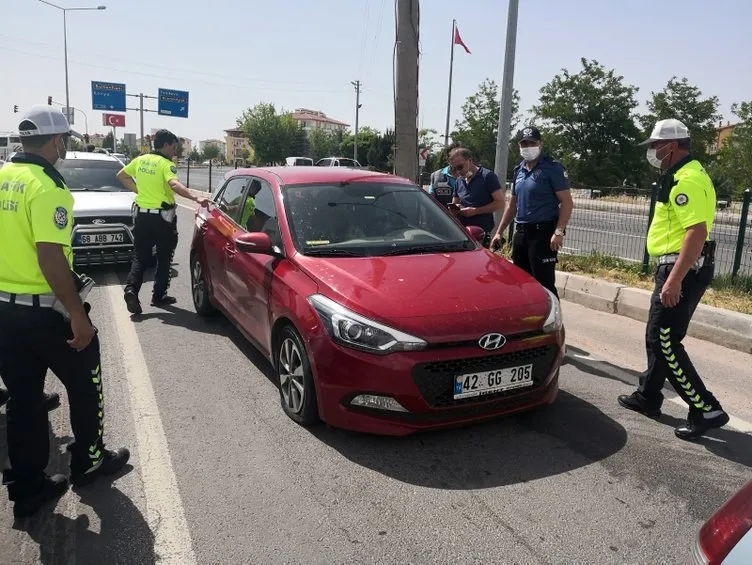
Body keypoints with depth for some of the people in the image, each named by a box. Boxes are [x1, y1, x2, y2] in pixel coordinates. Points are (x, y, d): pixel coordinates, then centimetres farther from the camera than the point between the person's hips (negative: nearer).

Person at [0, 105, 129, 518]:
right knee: (85, 385, 14)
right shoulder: (47, 187, -19)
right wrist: (78, 314, -20)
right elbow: (51, 258, -25)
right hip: (44, 311, -8)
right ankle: (89, 462, 29)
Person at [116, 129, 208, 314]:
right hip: (162, 217, -5)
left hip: (142, 214, 5)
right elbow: (174, 184, -31)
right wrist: (196, 198, -39)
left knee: (140, 257, 11)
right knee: (164, 258, 9)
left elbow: (121, 175, 20)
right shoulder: (166, 164, -12)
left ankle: (131, 289, -9)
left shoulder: (140, 160, 9)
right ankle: (159, 296, 15)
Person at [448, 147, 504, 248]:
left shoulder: (487, 176, -5)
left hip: (481, 232, -6)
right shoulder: (459, 180, 15)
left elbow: (500, 203, -10)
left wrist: (475, 211, -16)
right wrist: (455, 209, 0)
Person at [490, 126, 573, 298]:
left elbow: (567, 203, -12)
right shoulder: (518, 170, 14)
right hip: (521, 233, 8)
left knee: (544, 284, -9)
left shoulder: (552, 168, -7)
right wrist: (499, 232, 16)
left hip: (543, 233, -7)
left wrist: (559, 232, -23)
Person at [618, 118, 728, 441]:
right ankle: (648, 397, 29)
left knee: (664, 341, -8)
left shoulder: (687, 180, -17)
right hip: (681, 268, 11)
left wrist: (674, 279, -30)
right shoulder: (683, 175, 16)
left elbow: (698, 232, -27)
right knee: (659, 337, 17)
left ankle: (706, 410, -1)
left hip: (682, 270, -11)